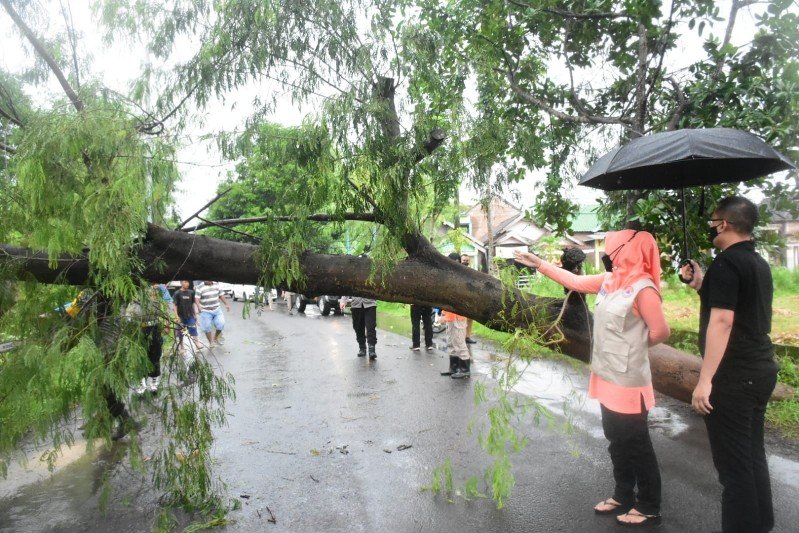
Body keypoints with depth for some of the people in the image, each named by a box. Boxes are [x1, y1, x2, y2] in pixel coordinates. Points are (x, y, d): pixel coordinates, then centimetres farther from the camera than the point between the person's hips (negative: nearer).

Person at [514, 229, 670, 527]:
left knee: (636, 443, 4)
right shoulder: (610, 280, 6)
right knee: (617, 440, 19)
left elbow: (660, 331, -20)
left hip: (628, 381, -8)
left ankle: (649, 508, 20)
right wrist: (538, 264, 15)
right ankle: (623, 496, 34)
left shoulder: (643, 288, -19)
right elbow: (574, 282, 15)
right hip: (608, 377, 8)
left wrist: (635, 345, -3)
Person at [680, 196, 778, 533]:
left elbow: (721, 321, -24)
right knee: (753, 456, 20)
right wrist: (702, 285, 17)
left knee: (733, 465, -1)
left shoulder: (726, 262, -16)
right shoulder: (758, 263, 13)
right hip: (761, 370, 10)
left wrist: (705, 380, -24)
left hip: (734, 376, -10)